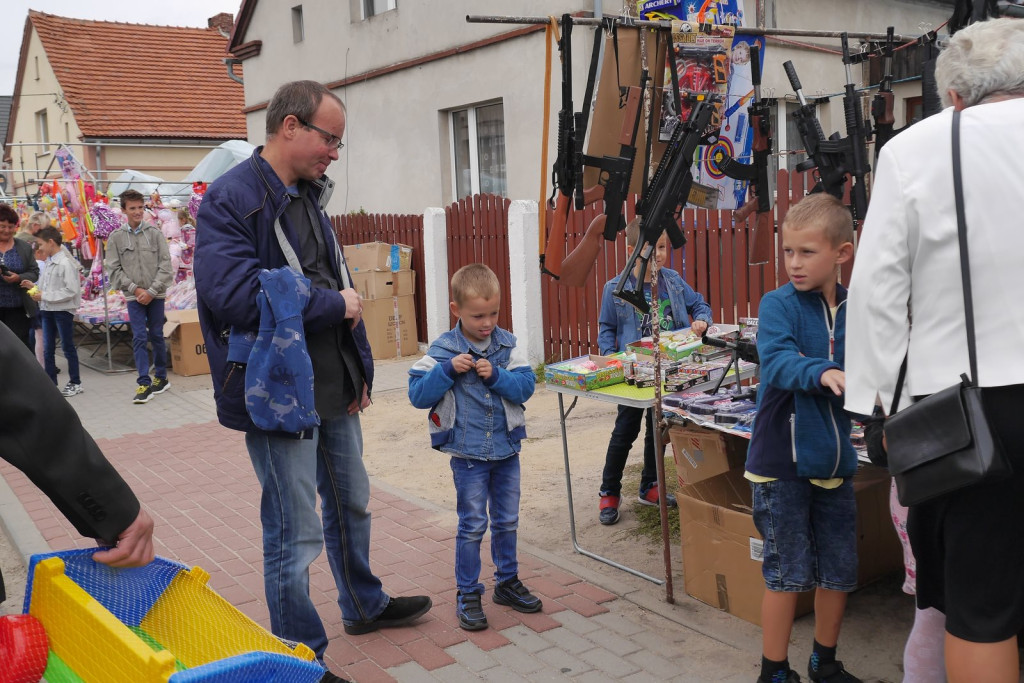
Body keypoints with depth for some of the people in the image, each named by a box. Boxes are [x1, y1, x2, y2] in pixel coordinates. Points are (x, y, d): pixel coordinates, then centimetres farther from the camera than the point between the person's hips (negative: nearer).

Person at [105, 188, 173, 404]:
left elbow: (165, 265, -4)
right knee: (139, 338, -4)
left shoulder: (155, 233, -1)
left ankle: (161, 378, 22)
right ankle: (144, 384, -4)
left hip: (155, 295, 0)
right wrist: (135, 289, -9)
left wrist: (151, 291, -10)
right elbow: (113, 270, 0)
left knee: (157, 336, 9)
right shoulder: (115, 237, 1)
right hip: (133, 297, 0)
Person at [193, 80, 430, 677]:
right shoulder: (231, 199, -16)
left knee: (351, 502, 24)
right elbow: (235, 293, -29)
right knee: (296, 537, 2)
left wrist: (360, 369, 10)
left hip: (335, 388, 9)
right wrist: (334, 306, -17)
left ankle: (364, 605, 45)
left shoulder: (309, 196, 11)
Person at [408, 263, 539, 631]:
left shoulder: (507, 345, -1)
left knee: (507, 520, 16)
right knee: (472, 525, 3)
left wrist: (496, 375, -21)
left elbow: (526, 386, -7)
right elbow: (418, 394, -12)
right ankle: (468, 594, 16)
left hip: (506, 449, 4)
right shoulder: (443, 349, -9)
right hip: (468, 453, -3)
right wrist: (448, 370, -23)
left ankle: (507, 582, 33)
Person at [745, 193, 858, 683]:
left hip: (834, 460, 4)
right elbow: (777, 361, -27)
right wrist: (821, 373, -44)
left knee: (838, 571, 15)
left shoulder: (854, 311, 2)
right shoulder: (778, 304, -10)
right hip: (783, 461, -4)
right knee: (786, 574, 4)